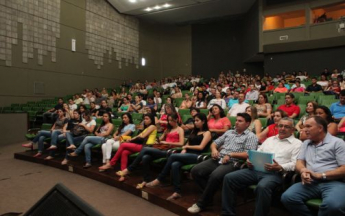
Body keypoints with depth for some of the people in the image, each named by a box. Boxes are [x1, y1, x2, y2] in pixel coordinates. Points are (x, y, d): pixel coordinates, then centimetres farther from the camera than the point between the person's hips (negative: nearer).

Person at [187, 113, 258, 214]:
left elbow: (248, 154, -10)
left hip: (233, 163, -6)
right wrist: (214, 149, 1)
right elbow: (214, 143, 24)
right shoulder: (229, 132, 23)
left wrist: (230, 154, -15)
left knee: (215, 176, -34)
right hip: (218, 160, 6)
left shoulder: (251, 136, 4)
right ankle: (209, 195, 4)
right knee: (195, 171, -14)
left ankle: (201, 203, -14)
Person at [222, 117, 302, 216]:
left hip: (275, 173, -5)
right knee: (229, 178, -12)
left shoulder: (297, 143, 10)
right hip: (256, 169, 6)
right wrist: (250, 161, 2)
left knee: (262, 187, -40)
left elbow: (295, 163, -3)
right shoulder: (270, 139, 26)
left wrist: (280, 168, -20)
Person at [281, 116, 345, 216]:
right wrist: (303, 170, -9)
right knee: (287, 197, -24)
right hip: (310, 182, 4)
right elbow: (299, 162, 15)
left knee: (333, 204, -38)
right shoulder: (306, 143, 23)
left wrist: (320, 175, -12)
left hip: (333, 182, -4)